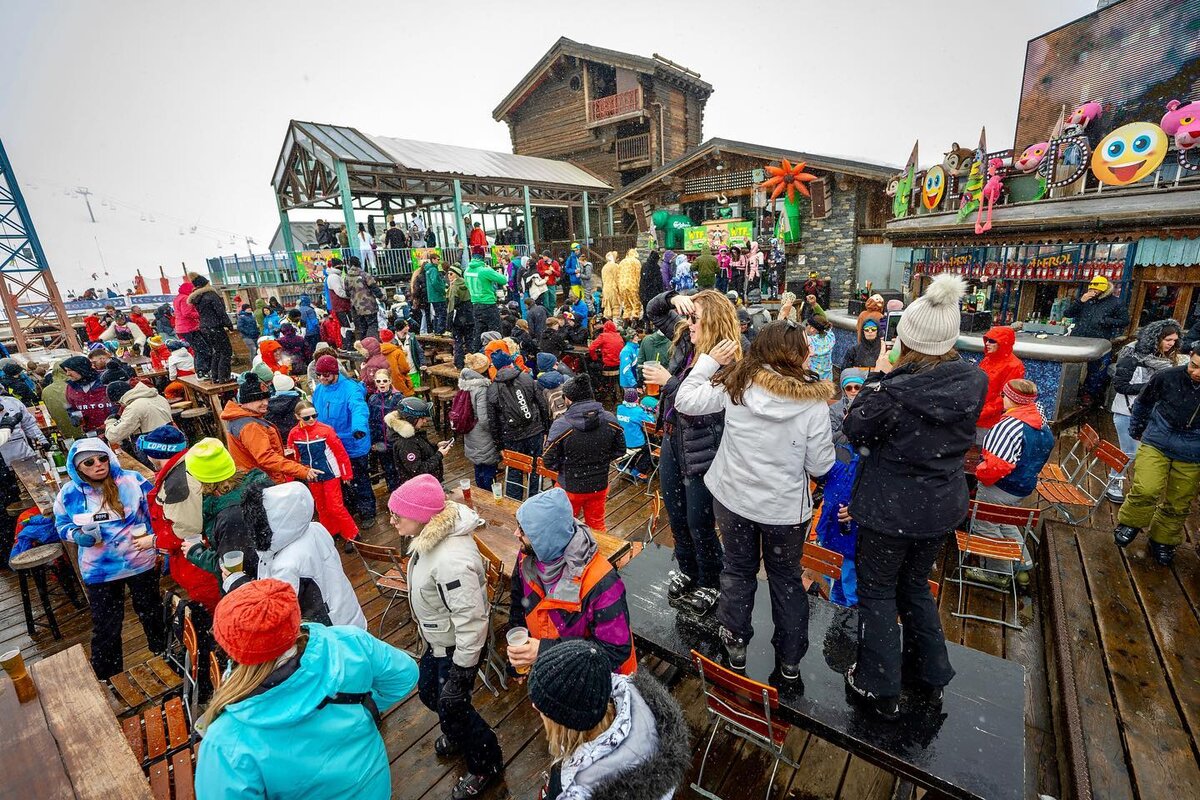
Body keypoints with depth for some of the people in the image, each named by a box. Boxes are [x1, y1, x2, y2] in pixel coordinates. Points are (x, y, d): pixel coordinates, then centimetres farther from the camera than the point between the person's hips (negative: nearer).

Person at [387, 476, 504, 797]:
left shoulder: (452, 561, -41)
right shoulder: (434, 533, -12)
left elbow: (472, 625, -32)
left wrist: (460, 675, -21)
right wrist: (427, 634, 22)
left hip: (457, 647, -8)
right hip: (438, 638, 8)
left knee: (451, 706, 14)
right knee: (429, 692, 28)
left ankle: (486, 765, 42)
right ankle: (456, 734, 58)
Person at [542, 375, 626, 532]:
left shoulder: (560, 425, -24)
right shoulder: (610, 420, -12)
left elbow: (549, 461, -16)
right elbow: (620, 450, 1)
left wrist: (565, 468, 3)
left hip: (571, 488, -3)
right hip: (600, 486, 3)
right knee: (597, 524, 23)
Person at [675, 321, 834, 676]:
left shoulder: (737, 383, -15)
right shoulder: (814, 400, -17)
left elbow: (684, 402, -7)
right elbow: (820, 466, -10)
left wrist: (708, 361, 1)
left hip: (734, 499, 1)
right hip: (786, 507, 0)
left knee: (738, 570, 22)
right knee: (786, 578, 22)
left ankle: (736, 644, 39)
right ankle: (790, 658, 39)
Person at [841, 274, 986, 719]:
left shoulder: (894, 392, -28)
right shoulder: (974, 382, -9)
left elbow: (855, 431, -11)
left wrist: (880, 378, -7)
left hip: (891, 508, -5)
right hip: (943, 505, 6)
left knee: (878, 591, 15)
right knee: (915, 585, 27)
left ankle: (879, 689, 29)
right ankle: (930, 675, 44)